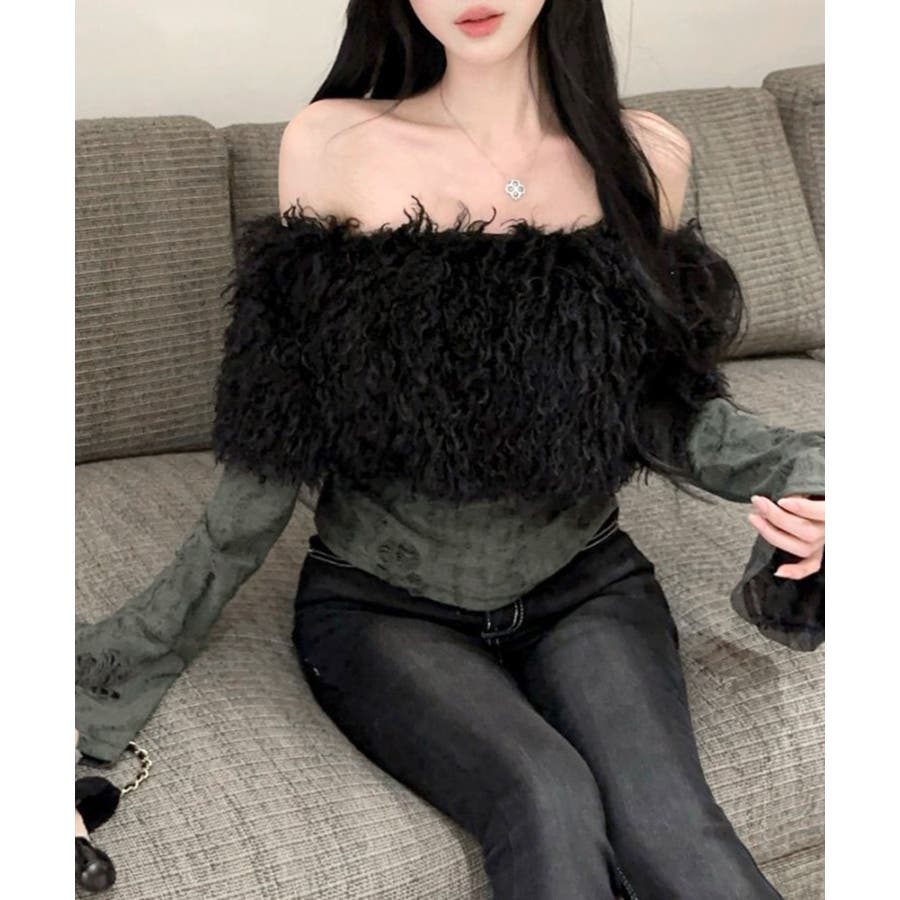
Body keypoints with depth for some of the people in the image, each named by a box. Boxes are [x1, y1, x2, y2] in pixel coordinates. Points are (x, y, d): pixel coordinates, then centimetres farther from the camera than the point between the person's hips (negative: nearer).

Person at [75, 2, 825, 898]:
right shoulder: (331, 145, -5)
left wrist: (792, 473, -13)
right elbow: (286, 439, -1)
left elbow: (661, 404, 8)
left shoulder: (646, 157, 1)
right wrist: (140, 647, -4)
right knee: (548, 801, -28)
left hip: (584, 586, 2)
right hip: (383, 604, -1)